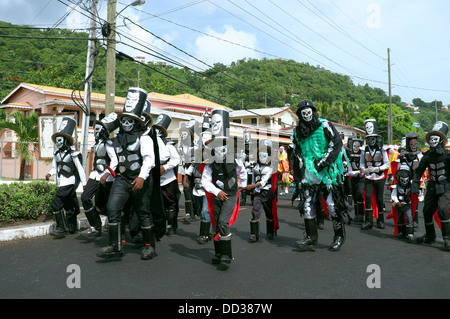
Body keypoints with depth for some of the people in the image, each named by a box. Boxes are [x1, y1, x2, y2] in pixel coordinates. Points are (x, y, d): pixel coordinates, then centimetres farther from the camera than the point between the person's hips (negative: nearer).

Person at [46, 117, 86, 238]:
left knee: (56, 203, -17)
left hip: (69, 182, -8)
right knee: (68, 205, 17)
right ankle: (72, 227, 30)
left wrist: (84, 183, -8)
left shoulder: (73, 154, -11)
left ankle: (60, 228, -11)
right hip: (61, 183, 8)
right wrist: (49, 173, -4)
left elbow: (80, 169, -9)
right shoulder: (56, 154, 10)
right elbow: (54, 168, 18)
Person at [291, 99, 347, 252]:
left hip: (327, 171, -5)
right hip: (310, 173, 5)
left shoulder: (324, 125, -3)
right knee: (307, 205, 1)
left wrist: (322, 161, -13)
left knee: (332, 204, -2)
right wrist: (306, 161, 10)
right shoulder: (297, 131, 12)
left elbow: (337, 143, -8)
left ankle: (339, 236, 15)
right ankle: (311, 238, 8)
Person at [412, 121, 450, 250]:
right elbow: (418, 171, 10)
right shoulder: (427, 156, 3)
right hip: (433, 187, 5)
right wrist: (415, 186, 3)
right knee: (427, 211, 7)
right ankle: (430, 236, 30)